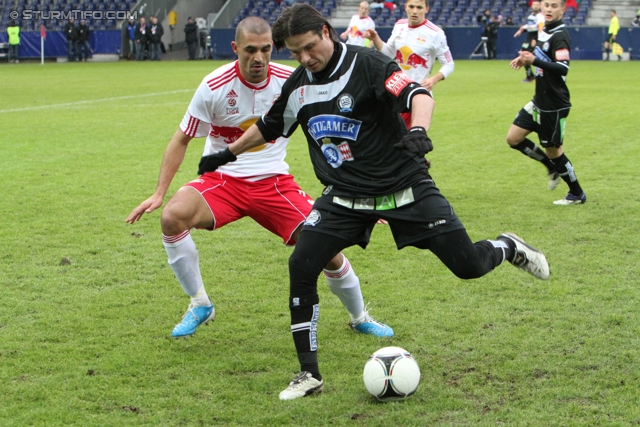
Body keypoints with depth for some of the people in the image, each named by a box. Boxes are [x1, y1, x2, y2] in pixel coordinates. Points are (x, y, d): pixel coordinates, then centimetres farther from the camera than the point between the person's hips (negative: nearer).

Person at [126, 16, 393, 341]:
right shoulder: (214, 86, -13)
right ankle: (200, 305, -8)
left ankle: (360, 318, 20)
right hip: (223, 178, -1)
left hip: (274, 181, 1)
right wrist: (159, 193, -8)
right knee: (173, 216, -30)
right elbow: (182, 140, -3)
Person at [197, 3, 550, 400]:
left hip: (405, 187, -4)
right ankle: (309, 374, 0)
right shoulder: (297, 86, 2)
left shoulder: (367, 64, -16)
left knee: (468, 265, -6)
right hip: (345, 198, 4)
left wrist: (418, 130, -49)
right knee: (301, 267, -12)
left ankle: (508, 248, 34)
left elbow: (419, 95, -30)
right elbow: (269, 127, 21)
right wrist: (228, 154, 28)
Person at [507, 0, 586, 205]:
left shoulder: (560, 36, -20)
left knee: (553, 150, 1)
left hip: (554, 105, -9)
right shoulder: (545, 31, 7)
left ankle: (577, 195, 19)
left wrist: (535, 61, -43)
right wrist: (526, 58, 8)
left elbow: (563, 68, -33)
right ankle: (553, 168, 24)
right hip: (540, 101, 9)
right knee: (513, 138, 8)